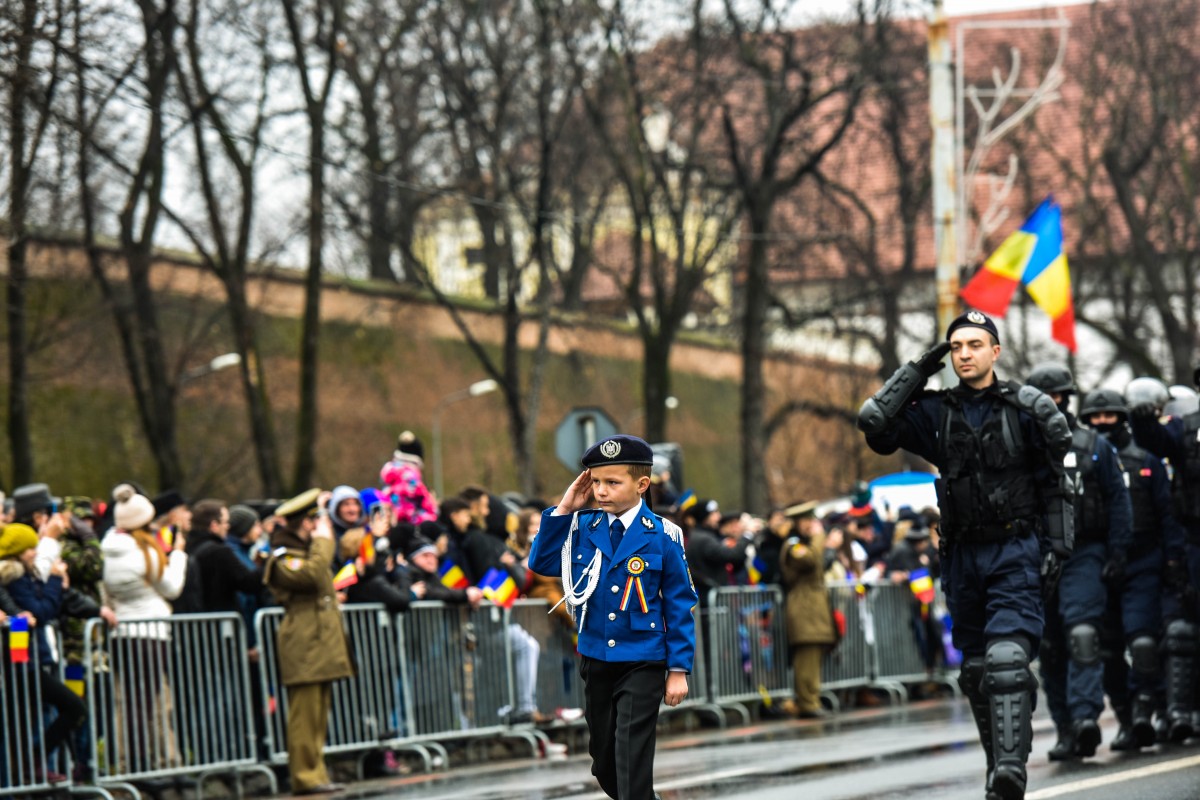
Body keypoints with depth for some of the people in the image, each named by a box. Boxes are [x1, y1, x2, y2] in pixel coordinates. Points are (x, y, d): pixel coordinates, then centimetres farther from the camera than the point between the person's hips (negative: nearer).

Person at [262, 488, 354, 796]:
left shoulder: (307, 549, 22)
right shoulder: (283, 558, -10)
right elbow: (313, 575, -26)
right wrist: (321, 540, -17)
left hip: (321, 643, 10)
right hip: (303, 647, -10)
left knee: (318, 716, 11)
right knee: (305, 715, -10)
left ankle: (316, 774, 14)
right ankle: (305, 776, -9)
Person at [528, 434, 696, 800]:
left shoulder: (662, 536, -10)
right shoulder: (582, 527, 0)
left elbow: (679, 603, -6)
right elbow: (541, 564, 0)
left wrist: (679, 669, -7)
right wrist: (563, 511, -8)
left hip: (642, 665, -5)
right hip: (595, 660, 5)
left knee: (631, 763, -9)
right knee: (603, 761, 16)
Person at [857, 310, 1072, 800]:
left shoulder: (1026, 409, -1)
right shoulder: (935, 412, 7)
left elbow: (1054, 484, 4)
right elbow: (875, 425, -4)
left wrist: (1057, 546, -4)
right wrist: (917, 372, -1)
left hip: (1016, 552, -4)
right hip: (963, 555, 4)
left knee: (1007, 658, -21)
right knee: (976, 669, 8)